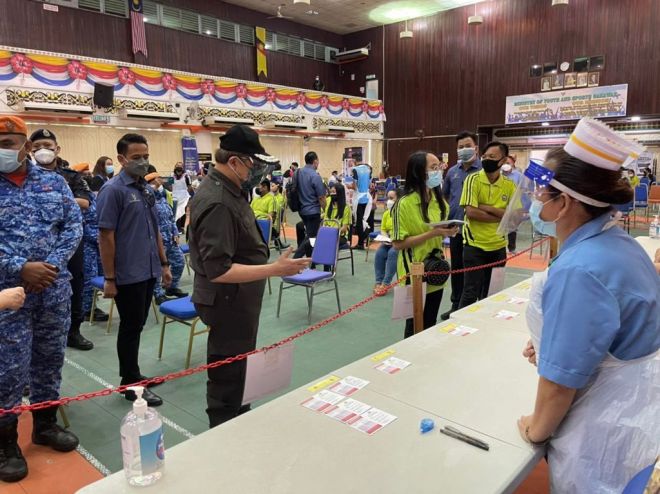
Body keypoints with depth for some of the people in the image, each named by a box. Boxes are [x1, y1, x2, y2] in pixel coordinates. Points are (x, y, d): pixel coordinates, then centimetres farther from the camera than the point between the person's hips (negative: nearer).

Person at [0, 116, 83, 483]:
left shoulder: (54, 182, 6)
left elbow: (74, 225, 2)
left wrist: (52, 265, -12)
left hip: (55, 288, 3)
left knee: (49, 359, 15)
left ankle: (45, 424, 33)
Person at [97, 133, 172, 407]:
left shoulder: (147, 189, 11)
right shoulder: (113, 190, -12)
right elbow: (106, 236, -14)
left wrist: (163, 263, 15)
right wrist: (109, 278, -15)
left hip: (149, 271, 7)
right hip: (127, 274, -7)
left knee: (137, 326, 16)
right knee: (131, 328, 3)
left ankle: (132, 377, 29)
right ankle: (132, 384, 17)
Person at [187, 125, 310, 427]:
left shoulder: (227, 190, 5)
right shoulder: (217, 204, -28)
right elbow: (218, 270, -31)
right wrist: (275, 269, -33)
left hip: (235, 301, 11)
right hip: (227, 303, -11)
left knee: (237, 369, 27)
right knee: (227, 377, 6)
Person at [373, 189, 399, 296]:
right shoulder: (386, 213, 9)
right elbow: (383, 229, 15)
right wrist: (386, 238, -5)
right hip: (389, 241, 5)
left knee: (392, 253, -32)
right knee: (379, 253, -22)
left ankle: (385, 283, -27)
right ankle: (378, 282, -16)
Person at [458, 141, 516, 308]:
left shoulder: (509, 184, 3)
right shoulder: (473, 179, -8)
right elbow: (471, 212, -18)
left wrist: (488, 208, -16)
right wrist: (501, 216, -11)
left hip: (498, 246, 4)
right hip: (475, 245, -4)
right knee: (471, 292, 0)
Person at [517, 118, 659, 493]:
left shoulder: (579, 270, -32)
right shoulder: (618, 242, 0)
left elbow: (561, 380, -28)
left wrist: (537, 429, -11)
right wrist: (552, 344, 10)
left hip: (605, 430, -9)